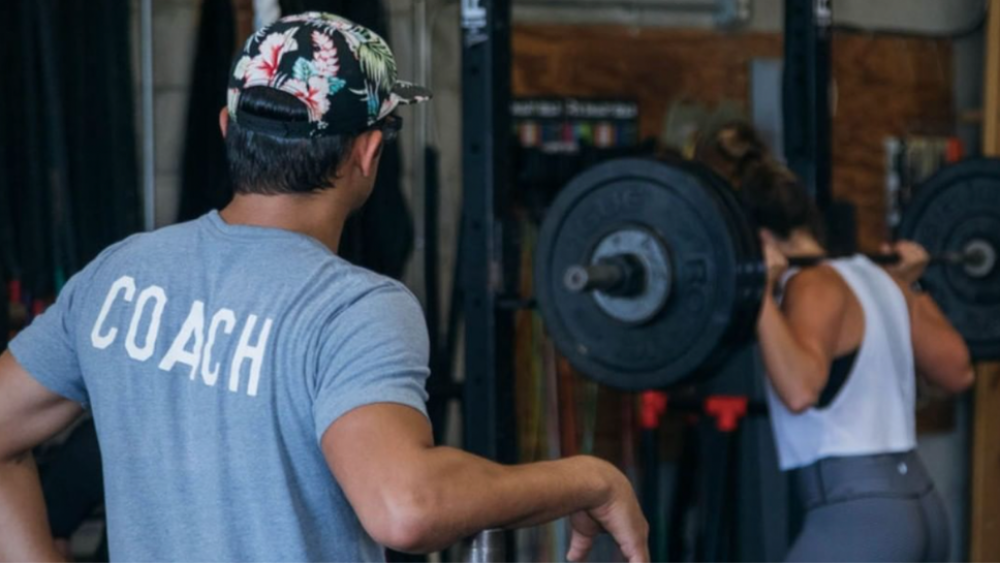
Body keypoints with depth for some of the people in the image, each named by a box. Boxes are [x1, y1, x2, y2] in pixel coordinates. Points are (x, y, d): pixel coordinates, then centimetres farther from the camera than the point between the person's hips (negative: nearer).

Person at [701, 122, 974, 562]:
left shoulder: (814, 286, -12)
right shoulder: (875, 276, 14)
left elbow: (800, 390, -30)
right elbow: (955, 370, 21)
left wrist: (760, 292, -26)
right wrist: (911, 285, 31)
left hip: (856, 517, -10)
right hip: (918, 507, 10)